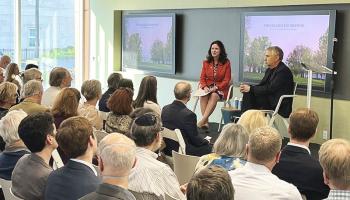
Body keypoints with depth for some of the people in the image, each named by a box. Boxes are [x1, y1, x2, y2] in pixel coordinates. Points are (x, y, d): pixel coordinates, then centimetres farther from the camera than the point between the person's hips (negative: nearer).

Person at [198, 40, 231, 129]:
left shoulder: (226, 63, -1)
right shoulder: (206, 62, 9)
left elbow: (226, 80, -4)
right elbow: (202, 78, 9)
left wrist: (216, 88, -18)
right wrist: (205, 87, -13)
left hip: (221, 88, -3)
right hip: (208, 88, 3)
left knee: (214, 95, -35)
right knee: (203, 96, -31)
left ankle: (202, 120, -40)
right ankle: (206, 122, -35)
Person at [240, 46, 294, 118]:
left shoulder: (284, 71, -15)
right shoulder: (269, 70, 15)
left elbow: (270, 89, -20)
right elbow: (261, 85, 10)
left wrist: (251, 88, -17)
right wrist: (248, 87, -9)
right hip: (270, 102, 9)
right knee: (247, 93, -10)